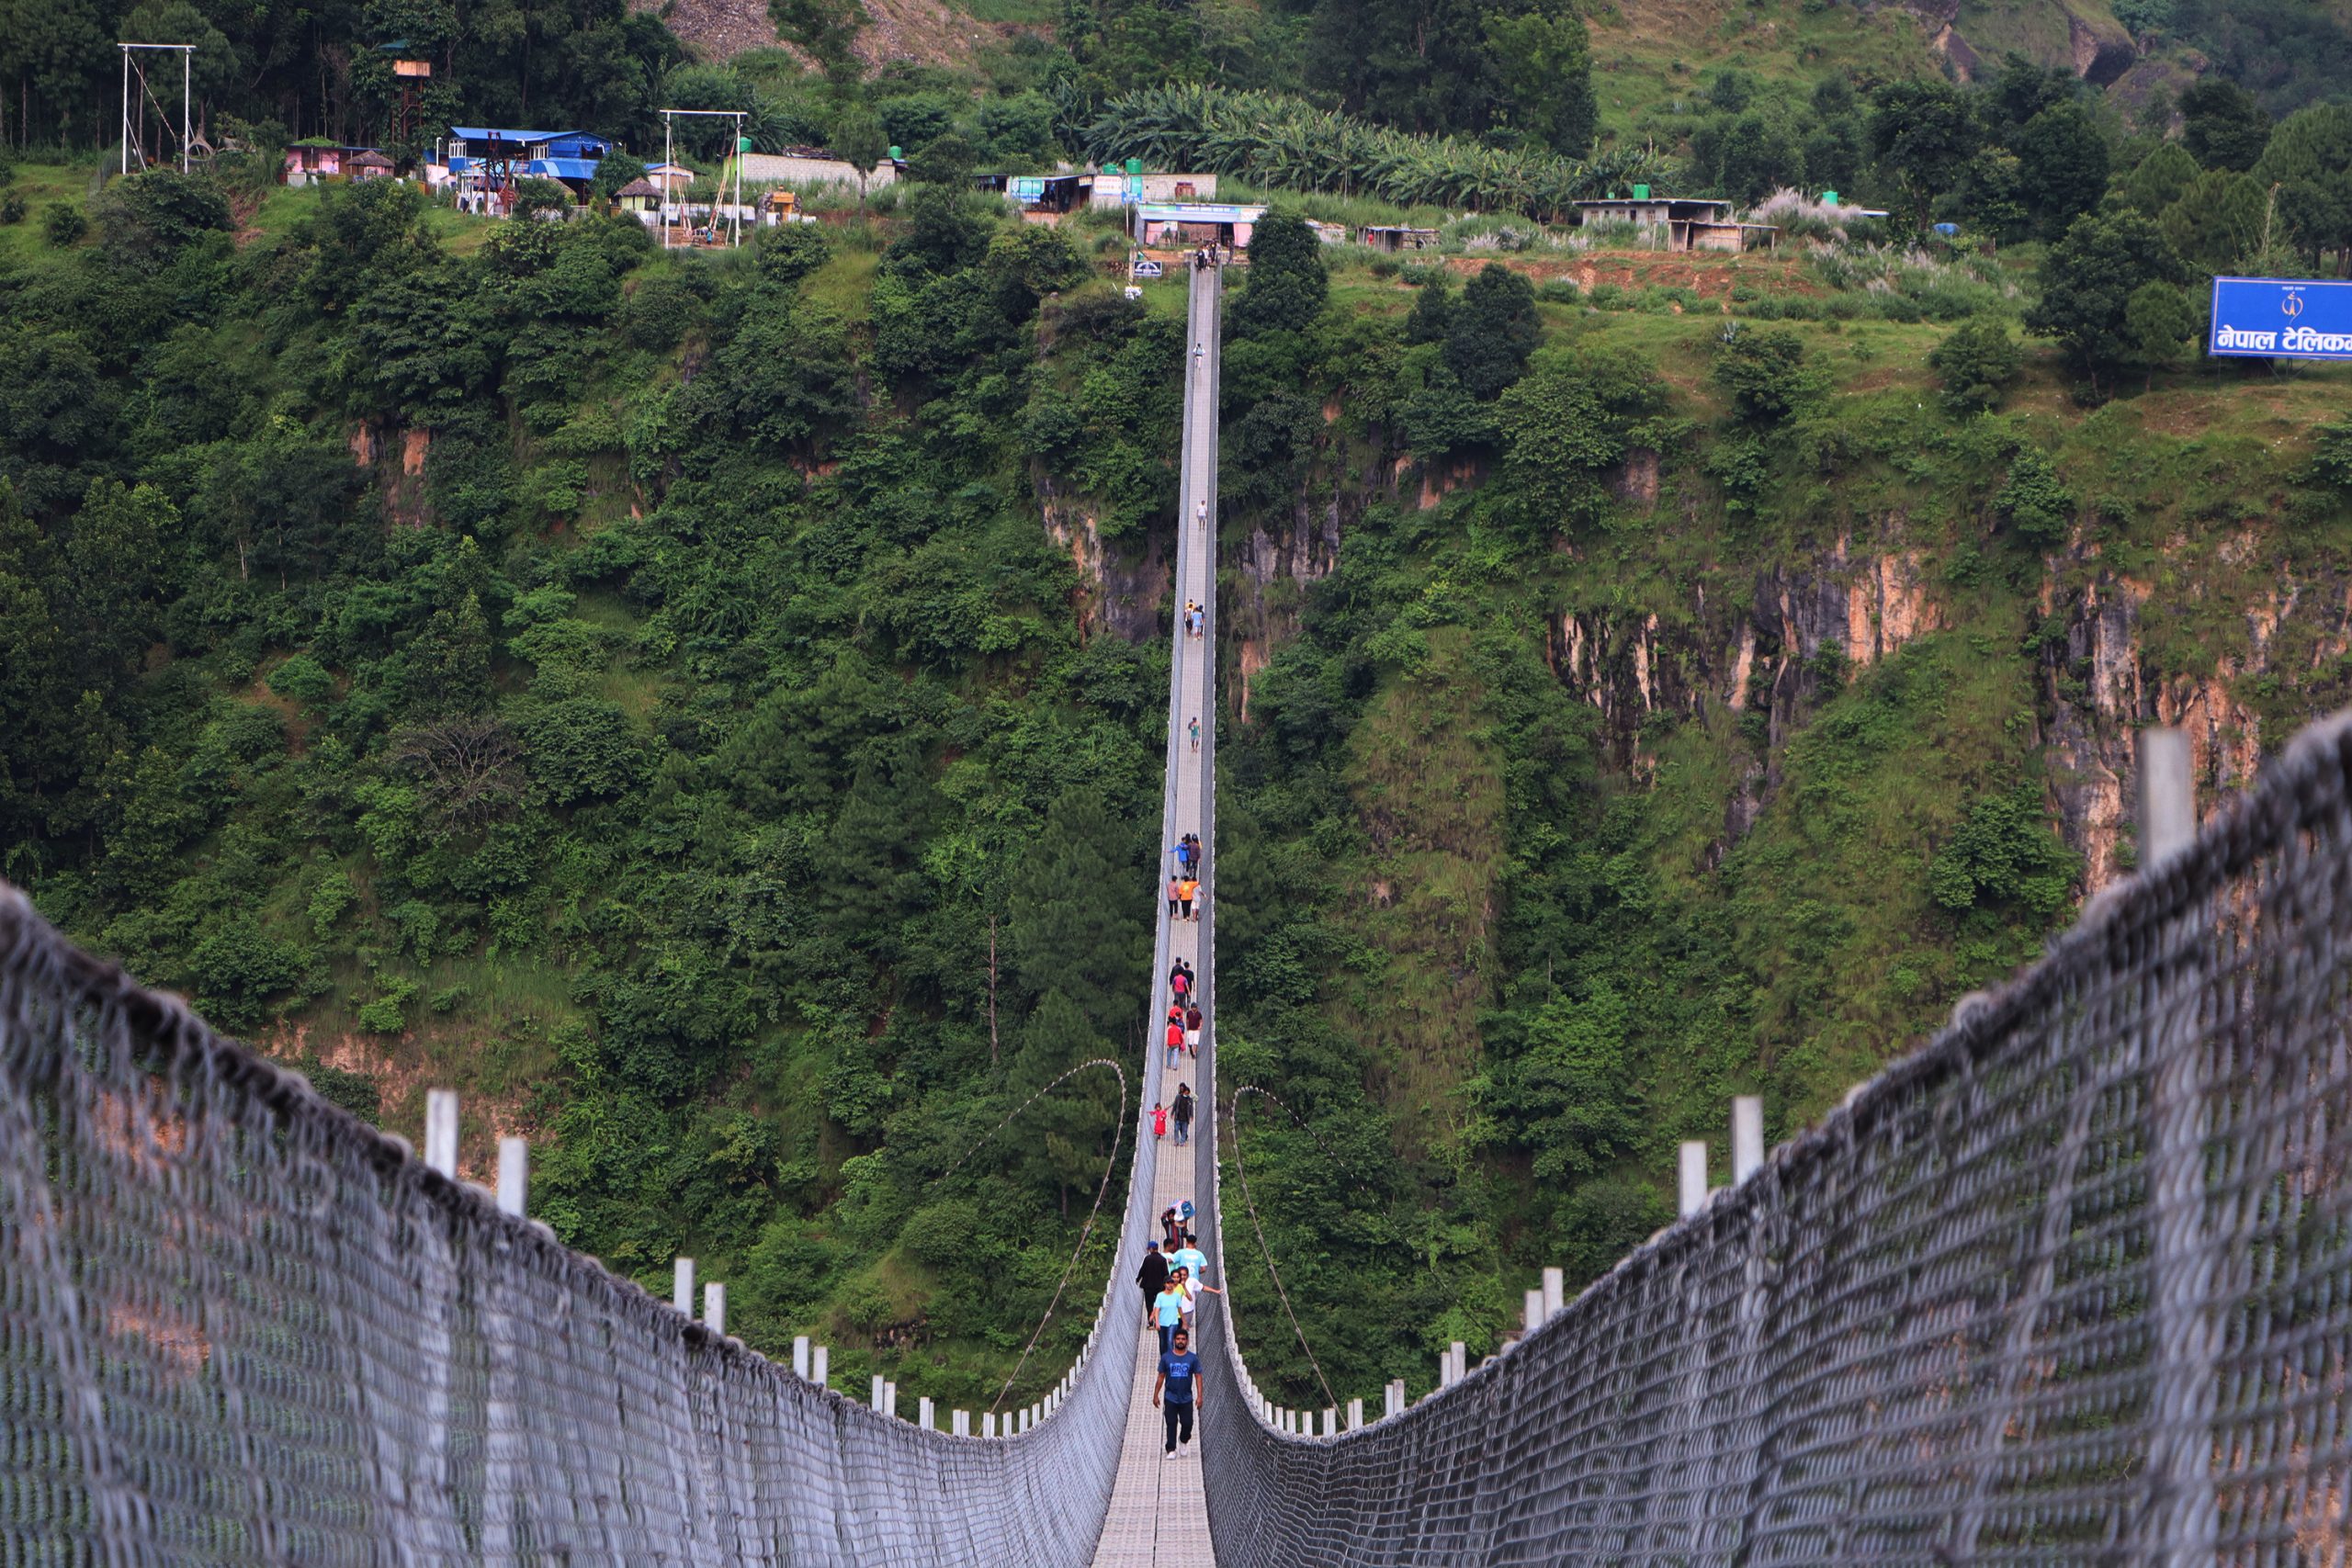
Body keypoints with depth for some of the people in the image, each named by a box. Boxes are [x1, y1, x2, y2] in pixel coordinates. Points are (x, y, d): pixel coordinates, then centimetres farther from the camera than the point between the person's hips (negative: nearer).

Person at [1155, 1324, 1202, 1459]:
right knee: (1171, 1424, -3)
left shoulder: (1193, 1358, 0)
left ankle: (1183, 1443, 28)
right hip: (1171, 1398, 0)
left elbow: (1198, 1377, 1)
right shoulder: (1166, 1357, 0)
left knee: (1187, 1423, 0)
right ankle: (1171, 1450, 2)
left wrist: (1199, 1396, -6)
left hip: (1187, 1398, 0)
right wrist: (1156, 1395, 5)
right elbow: (1161, 1377, 5)